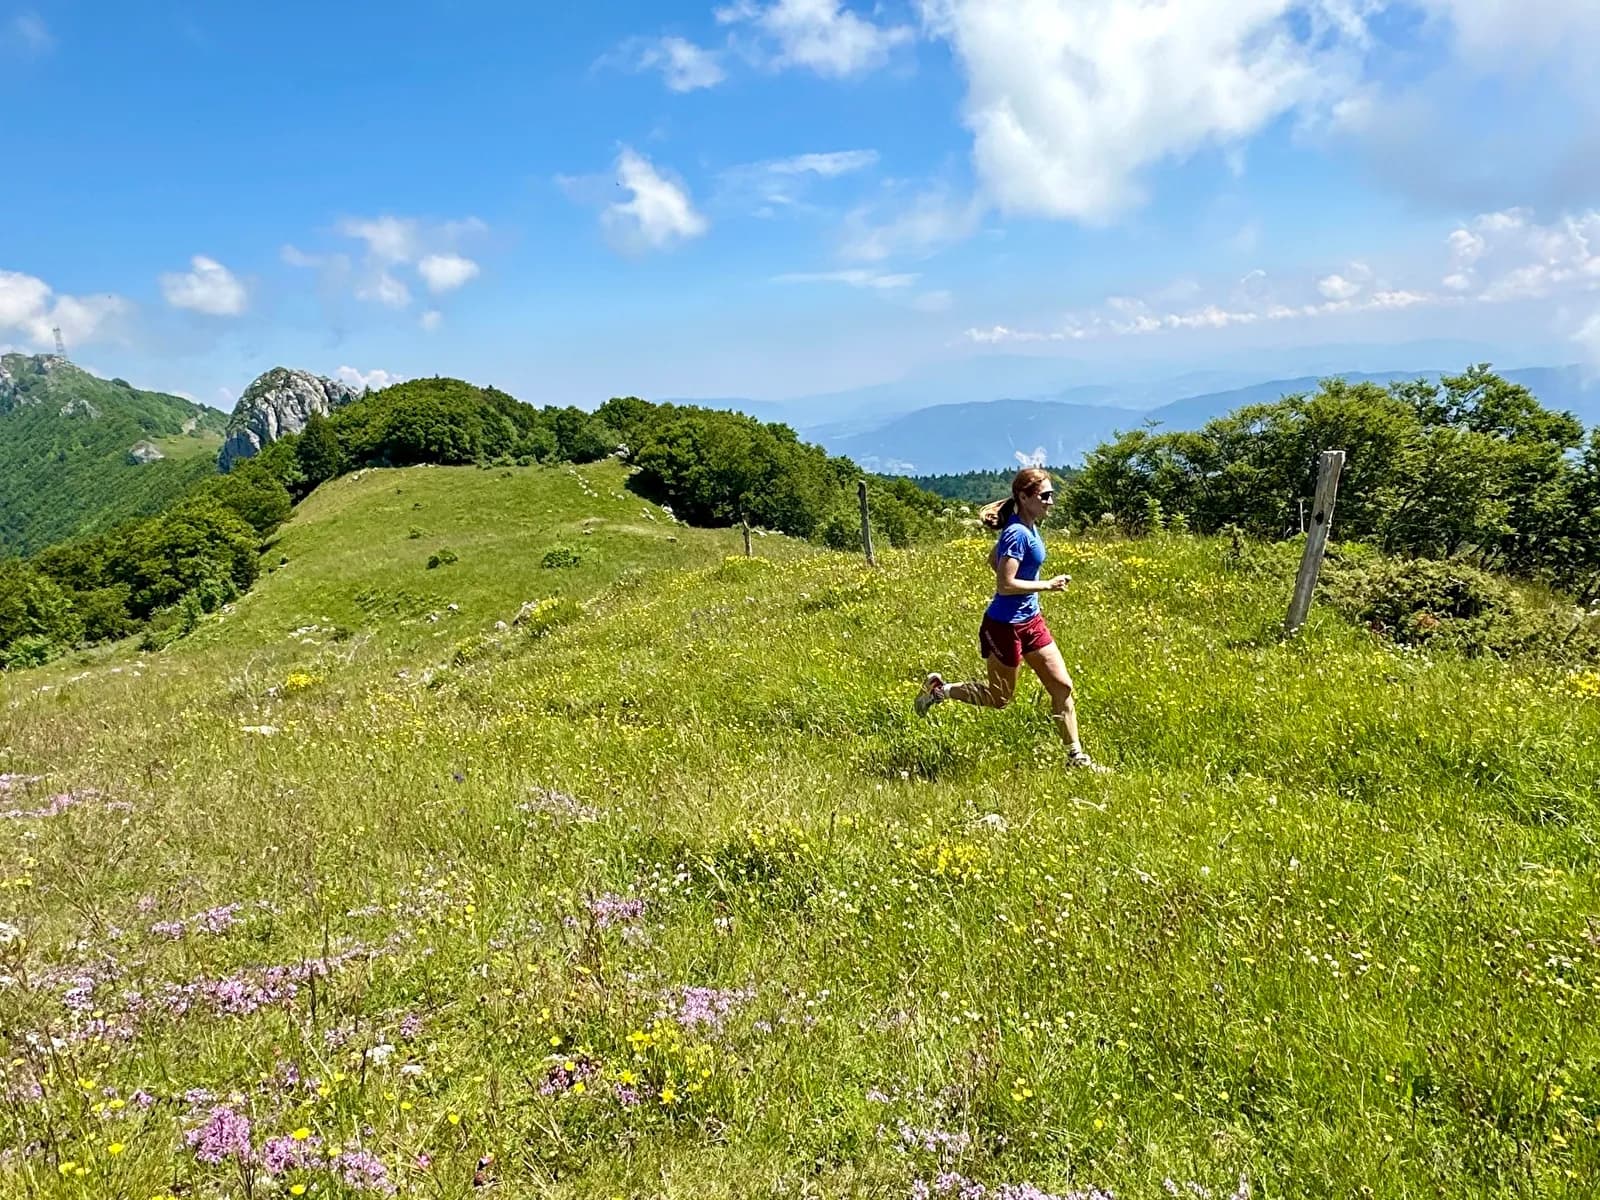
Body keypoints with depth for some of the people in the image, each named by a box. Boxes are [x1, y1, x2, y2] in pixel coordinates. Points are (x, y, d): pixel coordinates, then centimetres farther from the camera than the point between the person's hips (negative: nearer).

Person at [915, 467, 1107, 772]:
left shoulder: (1029, 528, 6)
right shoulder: (1018, 533, -22)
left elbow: (993, 560, 19)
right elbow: (1005, 585, -27)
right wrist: (1047, 585, -19)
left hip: (1030, 620, 9)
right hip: (1006, 626, -9)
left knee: (1062, 685, 8)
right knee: (1000, 698, 8)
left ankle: (1075, 756, 18)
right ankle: (940, 689, 24)